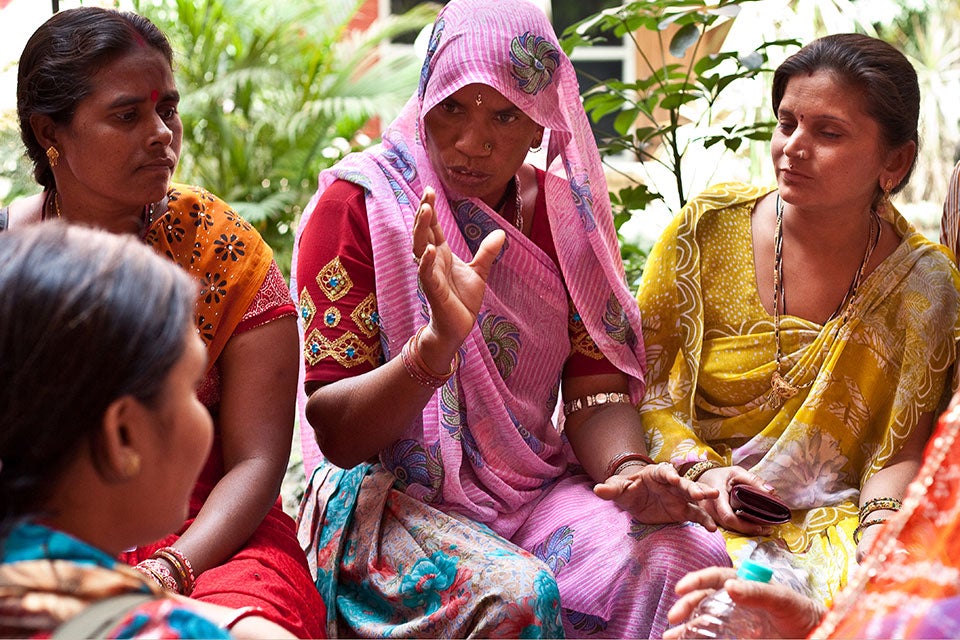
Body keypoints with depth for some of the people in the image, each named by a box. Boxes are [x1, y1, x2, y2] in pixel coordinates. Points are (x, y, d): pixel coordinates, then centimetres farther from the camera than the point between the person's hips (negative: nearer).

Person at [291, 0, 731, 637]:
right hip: (393, 499, -4)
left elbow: (597, 398, 3)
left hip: (538, 490, 4)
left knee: (687, 556, -24)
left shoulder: (567, 211, 7)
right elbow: (335, 433, -12)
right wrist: (438, 344, -30)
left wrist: (630, 469, -21)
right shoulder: (356, 203, -7)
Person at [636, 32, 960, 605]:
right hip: (702, 511, -1)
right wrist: (701, 471, -14)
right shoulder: (710, 227, -3)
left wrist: (878, 523, -21)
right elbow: (640, 384, 2)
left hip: (834, 520, 1)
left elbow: (903, 449, -1)